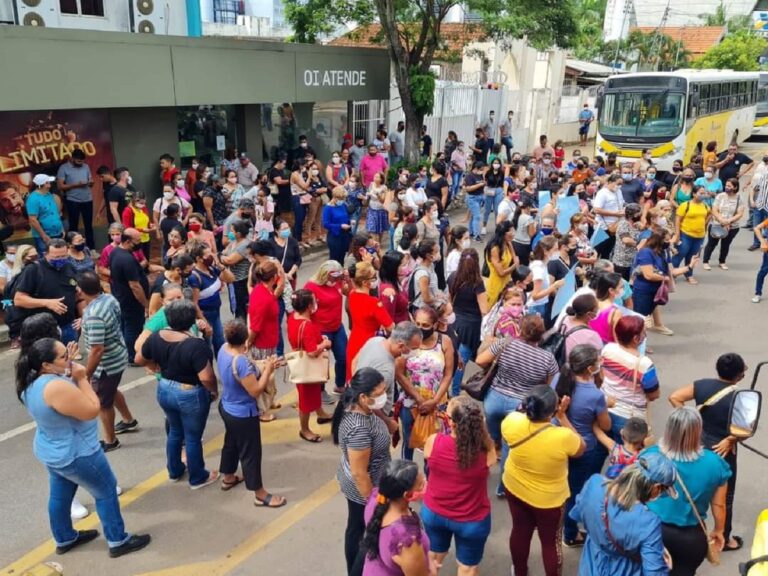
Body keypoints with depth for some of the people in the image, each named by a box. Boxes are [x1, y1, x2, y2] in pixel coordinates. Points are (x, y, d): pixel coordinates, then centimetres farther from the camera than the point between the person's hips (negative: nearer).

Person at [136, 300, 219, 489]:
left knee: (175, 431, 26)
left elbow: (139, 359, 6)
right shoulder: (196, 345, -28)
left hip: (164, 391, 6)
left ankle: (174, 471, 42)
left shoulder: (156, 337, -8)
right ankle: (198, 478, 29)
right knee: (193, 438, 12)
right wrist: (214, 390, -11)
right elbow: (206, 377, -30)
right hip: (190, 395, -6)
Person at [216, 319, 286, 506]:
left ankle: (228, 478, 51)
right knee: (250, 453, 6)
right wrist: (268, 370, -18)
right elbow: (255, 390, -28)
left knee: (231, 443, 29)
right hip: (243, 414, -9)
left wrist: (263, 368, -4)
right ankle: (260, 495, 22)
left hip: (227, 407, 9)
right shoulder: (241, 361, -35)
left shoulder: (224, 350, -8)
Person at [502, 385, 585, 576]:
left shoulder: (512, 422, -28)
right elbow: (581, 448, -11)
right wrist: (563, 416, -13)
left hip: (515, 488, 4)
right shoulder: (563, 437, -36)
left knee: (520, 531, 27)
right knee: (551, 541, 21)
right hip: (549, 498, -3)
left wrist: (531, 408, -3)